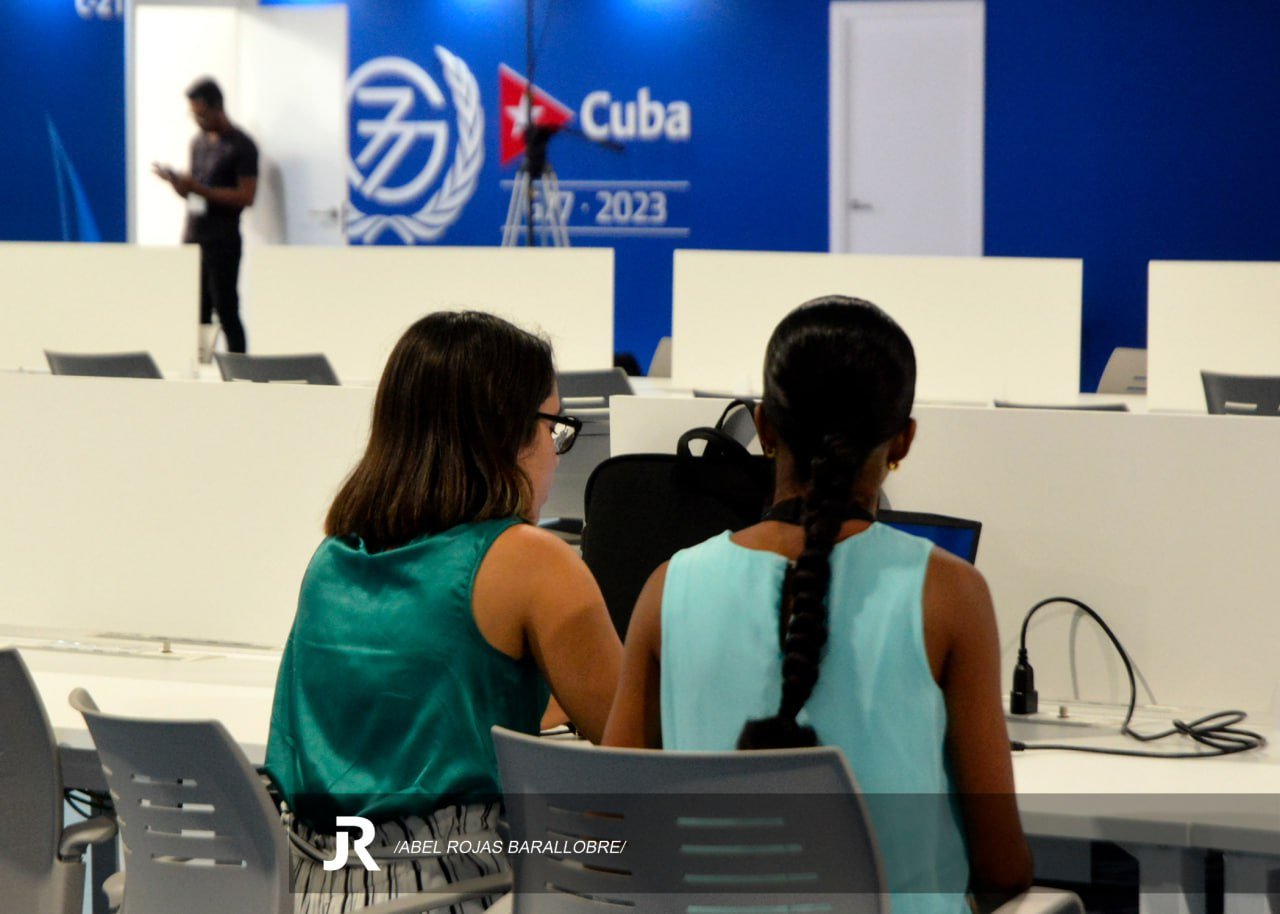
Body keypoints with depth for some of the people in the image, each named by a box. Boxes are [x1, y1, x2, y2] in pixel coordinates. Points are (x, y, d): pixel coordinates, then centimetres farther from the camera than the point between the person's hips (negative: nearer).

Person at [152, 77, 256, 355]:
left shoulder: (241, 146, -6)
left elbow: (246, 196, -14)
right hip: (194, 237, 6)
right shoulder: (199, 142, 16)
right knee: (197, 314, 4)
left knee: (226, 312, -6)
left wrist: (200, 189, -19)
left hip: (222, 240, -6)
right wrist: (177, 181, -2)